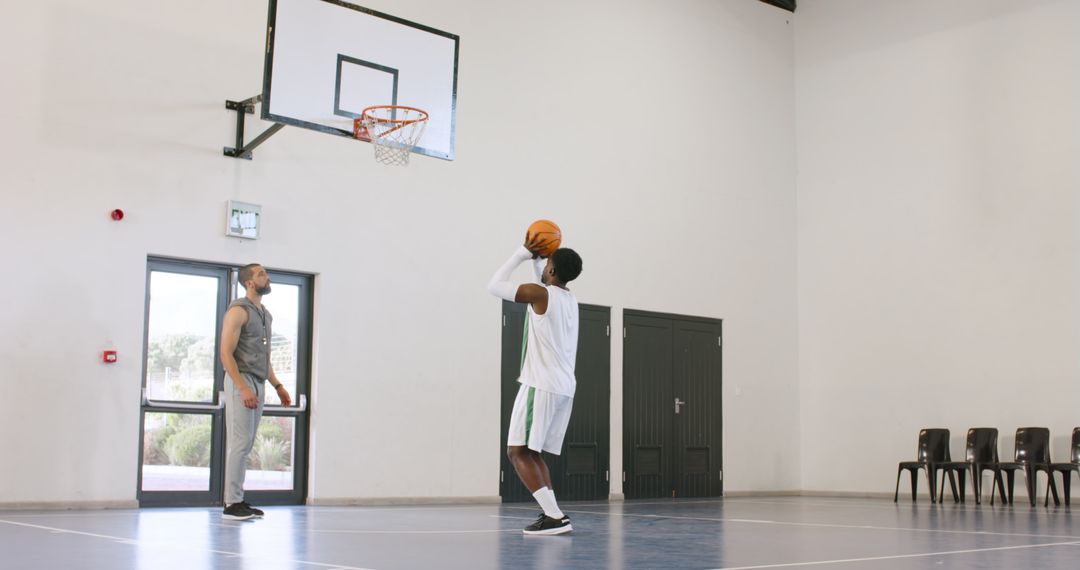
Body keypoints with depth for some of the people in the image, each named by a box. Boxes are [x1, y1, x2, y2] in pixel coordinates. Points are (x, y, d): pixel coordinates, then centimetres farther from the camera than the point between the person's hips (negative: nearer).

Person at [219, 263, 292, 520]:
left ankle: (238, 500, 13)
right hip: (241, 382, -8)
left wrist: (277, 385, 18)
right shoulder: (239, 310, -8)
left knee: (246, 445, 9)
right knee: (240, 443, -10)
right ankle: (232, 504, -6)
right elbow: (226, 353, -15)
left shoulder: (266, 314, 18)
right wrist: (243, 388, -23)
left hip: (258, 383, 8)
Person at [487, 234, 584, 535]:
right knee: (533, 452, 16)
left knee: (518, 451, -6)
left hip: (541, 385, -8)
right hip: (564, 387, 8)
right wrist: (536, 258, 25)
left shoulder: (539, 293, -9)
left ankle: (555, 516, -16)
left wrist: (524, 252, 8)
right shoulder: (569, 299, 15)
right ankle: (551, 515, 7)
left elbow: (495, 285, 2)